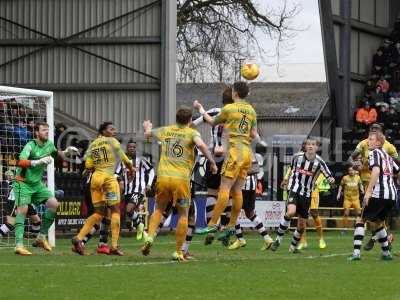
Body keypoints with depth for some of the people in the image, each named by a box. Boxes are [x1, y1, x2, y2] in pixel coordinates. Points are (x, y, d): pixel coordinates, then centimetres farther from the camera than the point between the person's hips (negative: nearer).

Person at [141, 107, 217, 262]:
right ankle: (178, 252, 7)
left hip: (163, 176, 3)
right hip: (181, 178, -3)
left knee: (159, 209, 21)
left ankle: (150, 237, -3)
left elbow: (148, 133, 31)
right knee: (183, 214, 11)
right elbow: (201, 145, -18)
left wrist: (147, 127, 54)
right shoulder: (191, 133, 2)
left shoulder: (166, 130, 14)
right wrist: (212, 162, -7)